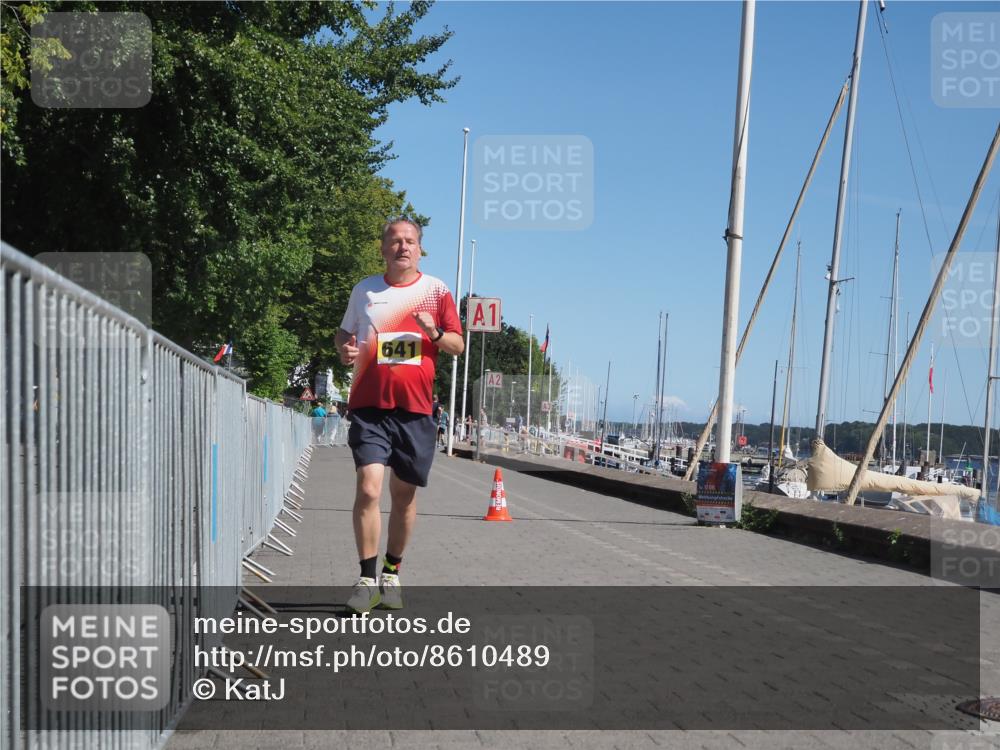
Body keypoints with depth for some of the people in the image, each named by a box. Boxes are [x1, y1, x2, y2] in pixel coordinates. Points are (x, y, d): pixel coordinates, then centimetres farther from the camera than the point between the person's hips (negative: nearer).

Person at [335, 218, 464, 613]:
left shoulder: (436, 290, 7)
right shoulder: (364, 290, 10)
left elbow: (458, 345, 8)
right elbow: (345, 333, 21)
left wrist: (435, 333, -13)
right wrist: (345, 349, -2)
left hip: (416, 409, 1)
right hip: (370, 406, 0)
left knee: (404, 494, 9)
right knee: (368, 489, -14)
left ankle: (391, 574, 25)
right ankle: (367, 580, -4)